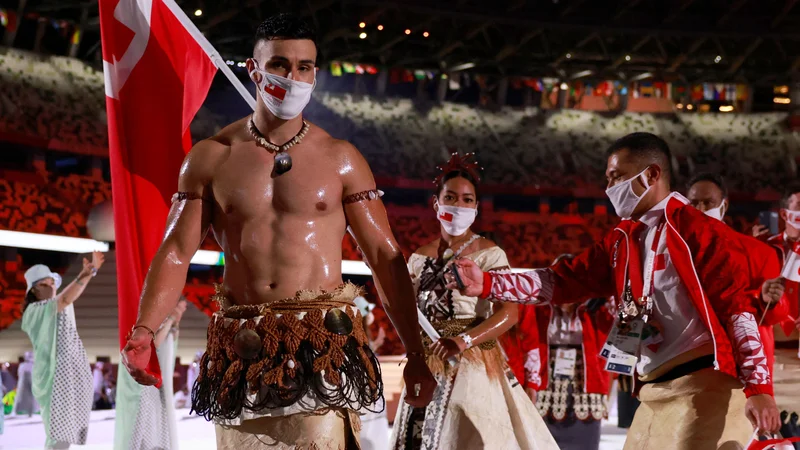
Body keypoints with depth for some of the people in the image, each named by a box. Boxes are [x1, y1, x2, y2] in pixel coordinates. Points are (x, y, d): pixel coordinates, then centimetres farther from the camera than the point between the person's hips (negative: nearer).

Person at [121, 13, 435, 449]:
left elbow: (385, 256, 5)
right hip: (241, 344, 1)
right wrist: (142, 331, -16)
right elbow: (175, 252, 1)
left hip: (324, 340, -1)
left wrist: (415, 353, 0)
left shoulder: (340, 159, 5)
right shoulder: (209, 158, 6)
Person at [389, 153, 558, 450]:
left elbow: (509, 313, -16)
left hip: (472, 365, -5)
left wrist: (463, 341, -27)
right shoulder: (420, 257, 10)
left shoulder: (488, 253, -6)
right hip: (429, 367, 5)